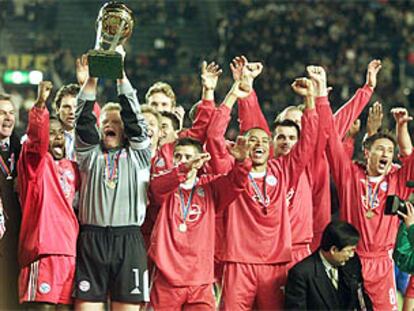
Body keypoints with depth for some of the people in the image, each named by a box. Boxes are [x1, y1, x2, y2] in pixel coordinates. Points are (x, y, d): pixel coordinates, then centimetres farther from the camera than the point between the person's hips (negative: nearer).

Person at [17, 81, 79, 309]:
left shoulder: (71, 168, 21)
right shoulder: (35, 161, 3)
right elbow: (36, 138, -15)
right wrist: (40, 104, -33)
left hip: (70, 248, 6)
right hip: (44, 247, -6)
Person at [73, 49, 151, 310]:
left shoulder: (138, 154, 13)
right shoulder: (91, 153, 16)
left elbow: (134, 117, 3)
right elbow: (83, 120, 3)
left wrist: (121, 74, -3)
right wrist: (92, 78, -7)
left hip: (128, 241, -1)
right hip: (92, 239, 1)